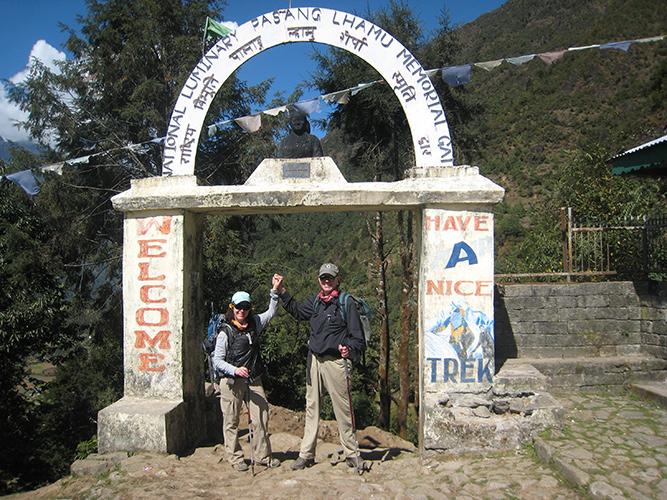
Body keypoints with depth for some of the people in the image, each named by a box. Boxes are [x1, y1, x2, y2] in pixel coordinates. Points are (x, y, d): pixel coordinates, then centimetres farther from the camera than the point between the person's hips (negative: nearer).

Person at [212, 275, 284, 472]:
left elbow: (271, 312, 20)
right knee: (231, 421, 4)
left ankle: (262, 455, 17)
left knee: (261, 417, 2)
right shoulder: (226, 331, -7)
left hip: (254, 380, 4)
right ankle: (235, 458, 19)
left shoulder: (254, 323, 6)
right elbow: (217, 360, -8)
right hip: (232, 381, -4)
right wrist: (235, 370, -22)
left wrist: (275, 290, 9)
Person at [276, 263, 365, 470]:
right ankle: (306, 455, 20)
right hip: (314, 360, 6)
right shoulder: (315, 301, 12)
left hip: (335, 362, -6)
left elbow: (357, 337, -7)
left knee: (342, 409, -2)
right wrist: (282, 291, 26)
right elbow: (297, 311, 32)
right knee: (312, 407, 11)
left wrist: (349, 350, -26)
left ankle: (351, 454, 12)